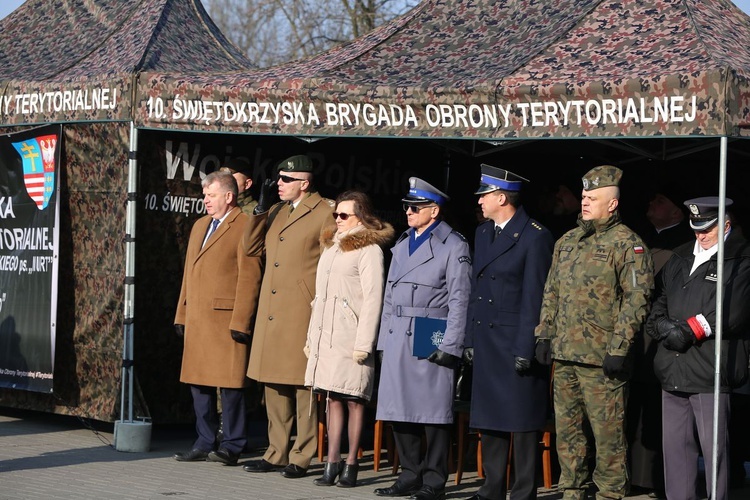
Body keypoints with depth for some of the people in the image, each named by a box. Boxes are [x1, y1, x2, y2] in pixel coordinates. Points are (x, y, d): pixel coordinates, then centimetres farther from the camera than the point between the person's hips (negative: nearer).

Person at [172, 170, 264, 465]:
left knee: (229, 383, -4)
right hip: (197, 319, 8)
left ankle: (231, 446, 2)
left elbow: (249, 276, -10)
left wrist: (240, 321, -16)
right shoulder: (200, 226, 21)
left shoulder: (246, 226, -5)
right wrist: (182, 315, 17)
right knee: (199, 382, 10)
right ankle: (204, 444, 17)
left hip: (226, 318, -8)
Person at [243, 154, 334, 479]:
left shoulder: (324, 214, -4)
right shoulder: (275, 213, 18)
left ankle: (301, 458, 1)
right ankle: (276, 454, 16)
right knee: (273, 386, 10)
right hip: (270, 315, 8)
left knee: (302, 387, -4)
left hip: (302, 315, -7)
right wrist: (258, 214, 14)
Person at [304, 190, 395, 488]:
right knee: (332, 398, 6)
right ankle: (332, 463, 6)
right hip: (325, 336, 7)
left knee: (353, 400, -4)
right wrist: (311, 337, 18)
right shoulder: (331, 246, 19)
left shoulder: (369, 249, -6)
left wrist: (363, 344, -16)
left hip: (350, 335, -7)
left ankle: (351, 464, -1)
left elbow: (373, 299, -11)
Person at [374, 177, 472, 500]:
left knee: (432, 412, -3)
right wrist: (384, 341, 14)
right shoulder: (402, 246, 18)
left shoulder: (454, 246, -4)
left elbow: (459, 301, -8)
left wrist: (450, 346, -14)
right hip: (397, 341, 7)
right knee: (399, 412, 9)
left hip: (431, 341, -7)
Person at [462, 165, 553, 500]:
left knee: (522, 422, -2)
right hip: (486, 344, 7)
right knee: (489, 420, 10)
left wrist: (526, 350, -15)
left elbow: (534, 299, -12)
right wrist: (470, 340, 12)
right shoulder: (482, 233, 14)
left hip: (518, 344, -7)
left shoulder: (535, 237, -9)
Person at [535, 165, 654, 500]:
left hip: (601, 358, -7)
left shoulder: (627, 244, -7)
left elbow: (636, 299, -12)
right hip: (564, 355, 7)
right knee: (567, 428, 11)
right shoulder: (567, 242, 16)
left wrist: (618, 349, -16)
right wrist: (544, 334, 13)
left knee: (608, 432, -3)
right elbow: (552, 293, 21)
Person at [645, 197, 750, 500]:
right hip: (673, 372, 6)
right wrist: (661, 324, -1)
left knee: (714, 447, -5)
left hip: (710, 372, -6)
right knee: (675, 444, 9)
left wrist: (690, 330, -11)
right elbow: (658, 299, 20)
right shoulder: (680, 259, 19)